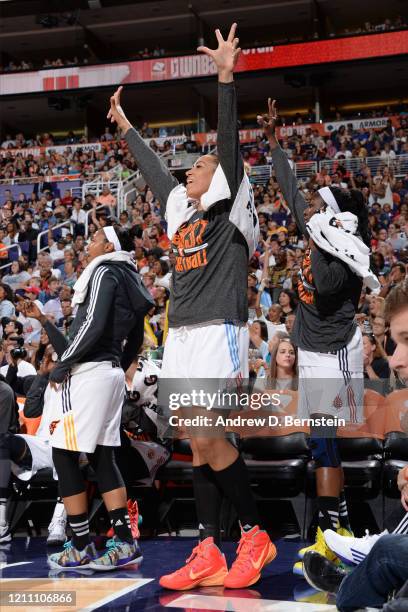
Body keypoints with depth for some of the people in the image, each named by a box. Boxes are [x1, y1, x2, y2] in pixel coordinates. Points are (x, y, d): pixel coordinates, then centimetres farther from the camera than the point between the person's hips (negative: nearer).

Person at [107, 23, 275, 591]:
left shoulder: (231, 206, 2)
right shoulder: (180, 208, 20)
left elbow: (229, 144, -9)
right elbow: (152, 168, 33)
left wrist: (226, 78, -17)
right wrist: (125, 126, 44)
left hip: (218, 334, -7)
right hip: (180, 337, 7)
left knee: (207, 439, -13)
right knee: (198, 443, 5)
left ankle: (255, 534, 3)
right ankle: (209, 553, 8)